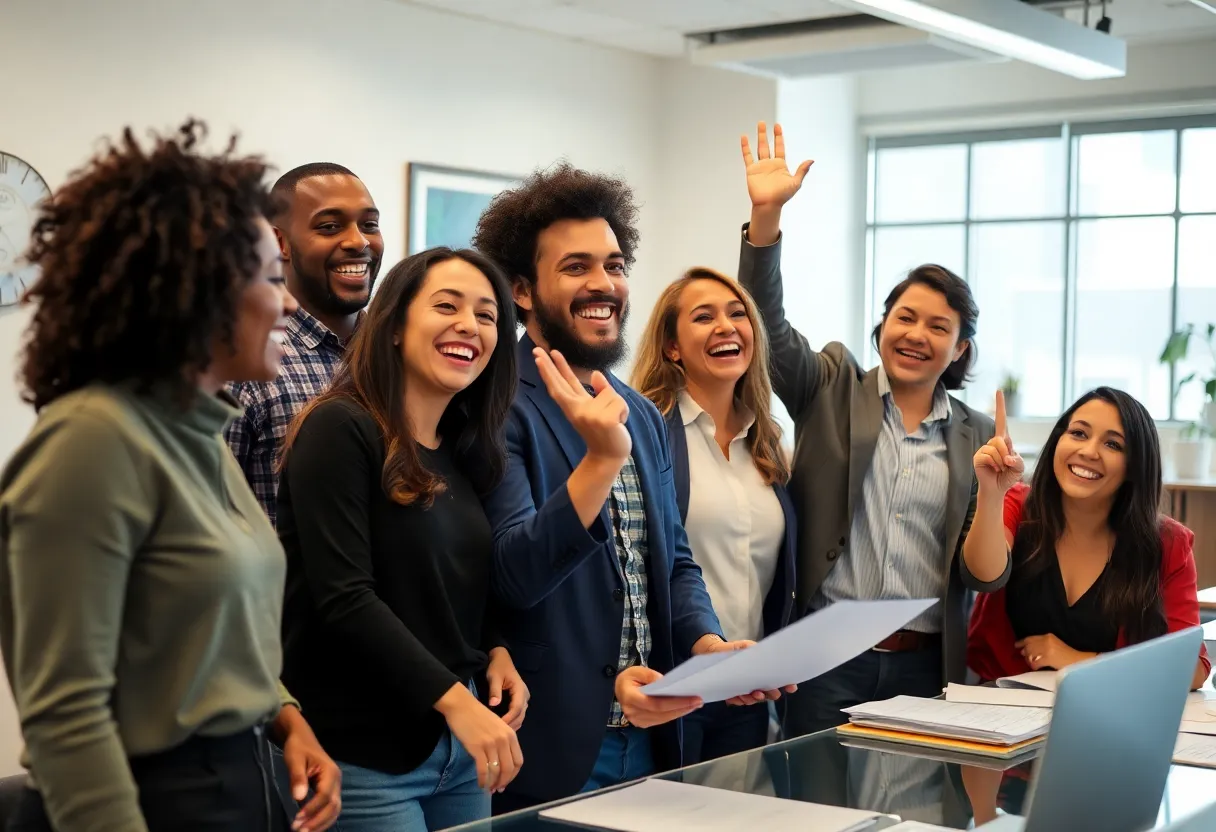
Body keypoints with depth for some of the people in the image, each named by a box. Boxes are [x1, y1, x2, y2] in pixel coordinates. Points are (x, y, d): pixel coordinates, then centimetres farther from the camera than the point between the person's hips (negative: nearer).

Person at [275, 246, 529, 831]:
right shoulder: (340, 429, -11)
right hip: (365, 755, -7)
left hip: (463, 748, 7)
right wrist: (455, 700, -23)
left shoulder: (469, 452, 11)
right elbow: (344, 597, -19)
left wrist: (495, 651, 0)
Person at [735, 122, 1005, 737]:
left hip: (924, 666, 2)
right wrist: (766, 214, -23)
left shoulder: (976, 437, 7)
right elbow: (768, 324, -11)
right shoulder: (833, 391, 5)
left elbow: (983, 576, 3)